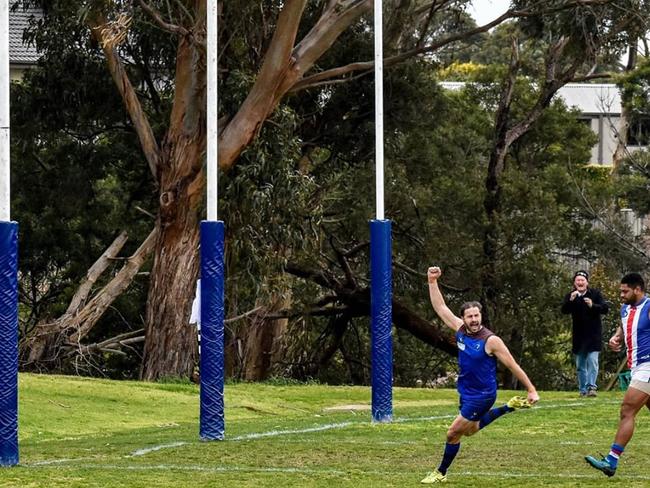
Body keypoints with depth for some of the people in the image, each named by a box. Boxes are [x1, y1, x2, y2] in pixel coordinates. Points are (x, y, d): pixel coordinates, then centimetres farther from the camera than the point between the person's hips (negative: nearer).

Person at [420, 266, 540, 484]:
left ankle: (441, 473, 17)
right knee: (470, 430, 27)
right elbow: (440, 307, 2)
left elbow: (513, 366, -17)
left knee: (453, 433, -2)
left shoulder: (491, 340, -23)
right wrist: (432, 282, -7)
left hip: (482, 395, -8)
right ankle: (506, 409, 38)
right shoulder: (460, 330, -6)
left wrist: (532, 390, -14)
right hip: (466, 391, 8)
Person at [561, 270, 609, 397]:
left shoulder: (595, 294, -2)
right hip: (578, 335, 3)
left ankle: (591, 387, -18)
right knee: (580, 365, 9)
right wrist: (571, 301, -31)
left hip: (594, 334, -3)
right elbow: (564, 310, -12)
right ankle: (583, 390, 16)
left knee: (592, 361, -15)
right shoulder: (570, 296, 2)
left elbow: (605, 309, -8)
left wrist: (593, 306, -26)